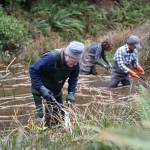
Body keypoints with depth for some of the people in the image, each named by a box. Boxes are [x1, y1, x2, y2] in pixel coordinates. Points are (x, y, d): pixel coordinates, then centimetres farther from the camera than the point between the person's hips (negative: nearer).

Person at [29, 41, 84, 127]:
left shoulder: (75, 63, -18)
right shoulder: (51, 58, -36)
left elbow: (74, 77, -4)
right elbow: (33, 70, -31)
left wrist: (71, 93, -19)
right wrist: (41, 88, -38)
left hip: (56, 91, 6)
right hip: (41, 91, -6)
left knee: (58, 115, 12)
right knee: (44, 116, -11)